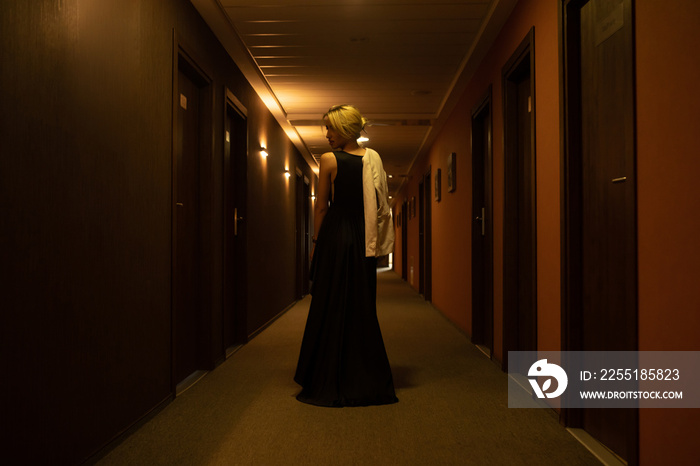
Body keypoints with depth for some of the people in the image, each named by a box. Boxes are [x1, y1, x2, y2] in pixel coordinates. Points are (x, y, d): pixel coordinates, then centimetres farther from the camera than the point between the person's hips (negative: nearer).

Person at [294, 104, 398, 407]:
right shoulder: (373, 159, 6)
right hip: (364, 239, 5)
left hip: (334, 235, -5)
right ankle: (367, 383, 18)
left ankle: (328, 386, 10)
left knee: (330, 308, 3)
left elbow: (321, 207, -4)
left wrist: (316, 242, 6)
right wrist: (369, 240, 16)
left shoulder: (329, 160, -8)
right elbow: (380, 205, 9)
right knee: (362, 308, 11)